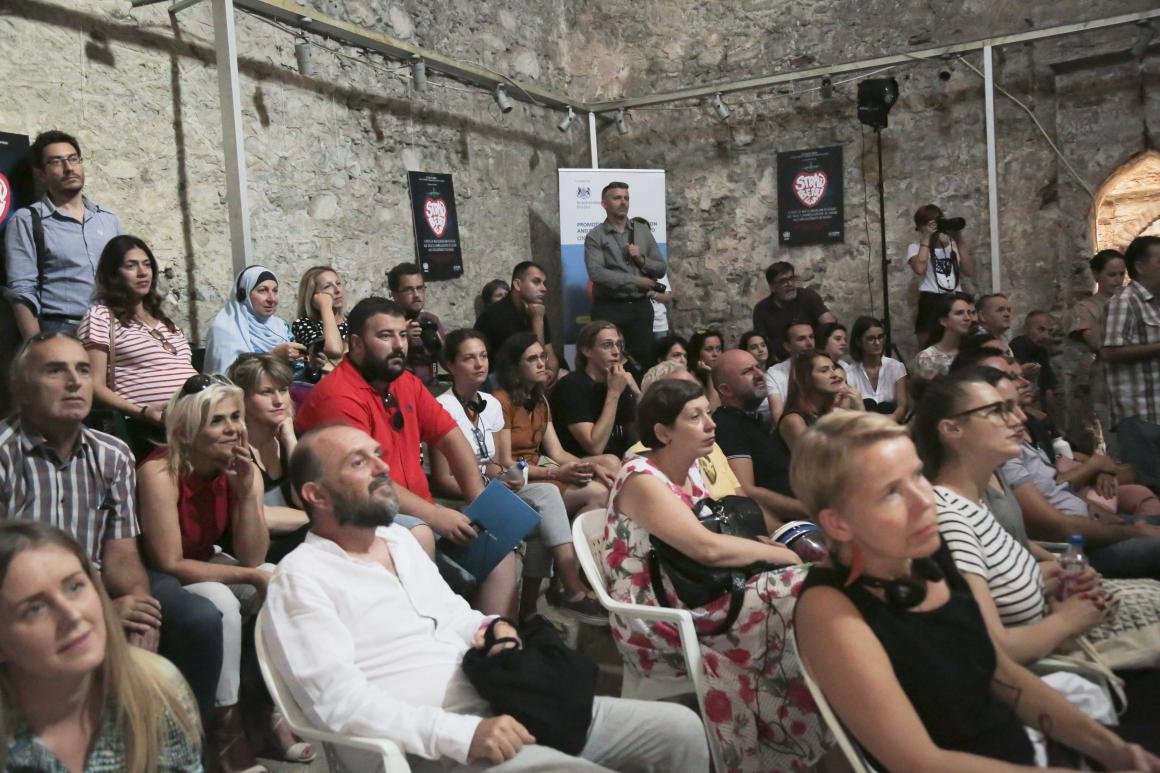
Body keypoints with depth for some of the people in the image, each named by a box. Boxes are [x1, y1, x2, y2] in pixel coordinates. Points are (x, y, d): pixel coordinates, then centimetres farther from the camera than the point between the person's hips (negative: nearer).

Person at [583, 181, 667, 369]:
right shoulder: (595, 236, -2)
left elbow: (662, 269, 10)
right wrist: (636, 280, -12)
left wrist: (641, 260, -9)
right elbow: (596, 273, -16)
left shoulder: (643, 231, 10)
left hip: (641, 306, 4)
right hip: (609, 308, -4)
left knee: (644, 359, 7)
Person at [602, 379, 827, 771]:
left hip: (693, 603, 8)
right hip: (656, 627, -8)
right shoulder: (641, 479, -17)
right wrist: (788, 556, -15)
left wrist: (767, 544, -6)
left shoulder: (692, 469, 10)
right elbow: (708, 548, -26)